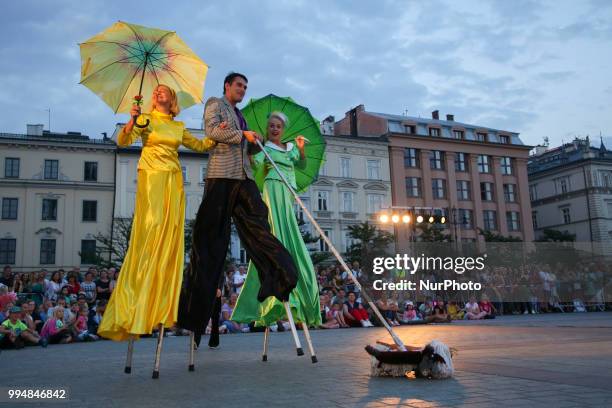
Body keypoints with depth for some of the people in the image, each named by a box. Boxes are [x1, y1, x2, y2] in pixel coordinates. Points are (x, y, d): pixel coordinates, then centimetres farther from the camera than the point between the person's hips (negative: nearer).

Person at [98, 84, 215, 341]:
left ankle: (162, 309, 4)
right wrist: (132, 121, -22)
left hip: (174, 181, 4)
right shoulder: (146, 119, 8)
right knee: (149, 235, -14)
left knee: (171, 239, -1)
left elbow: (200, 146, 26)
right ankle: (134, 308, -9)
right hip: (151, 178, -4)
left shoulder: (179, 127, 19)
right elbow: (123, 141, -5)